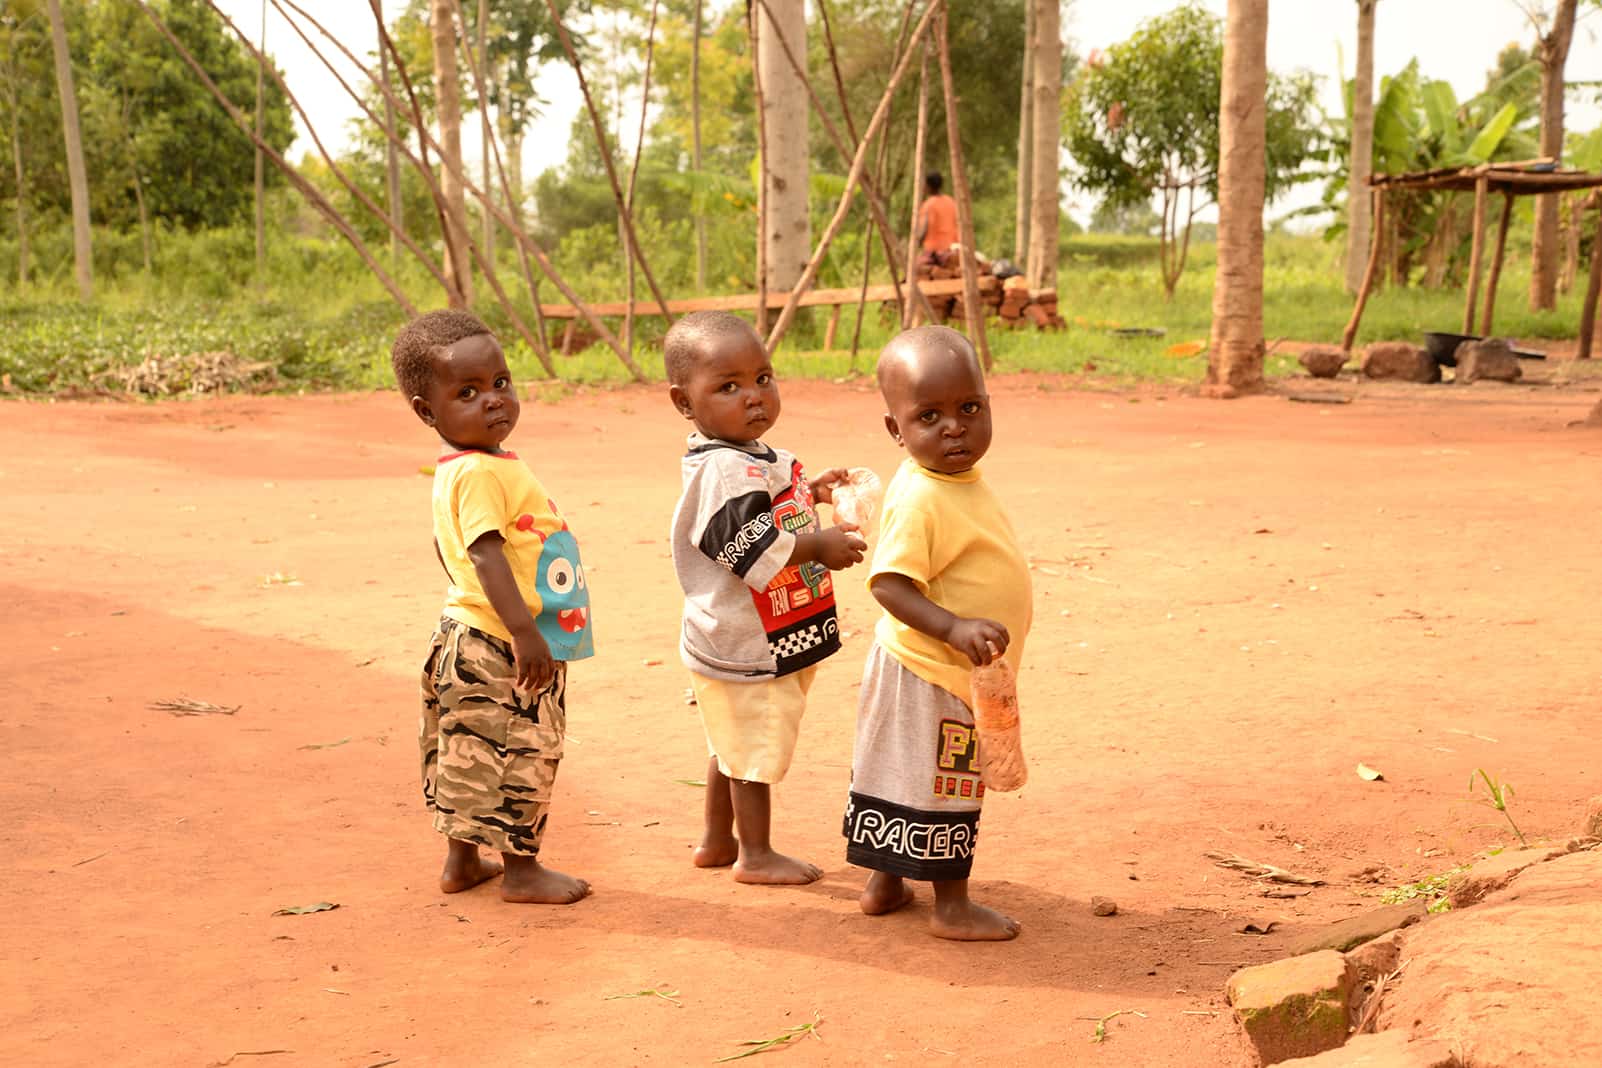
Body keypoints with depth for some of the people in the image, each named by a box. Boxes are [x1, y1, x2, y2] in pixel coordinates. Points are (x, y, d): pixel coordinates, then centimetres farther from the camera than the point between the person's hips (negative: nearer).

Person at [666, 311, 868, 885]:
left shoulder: (748, 458, 9)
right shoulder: (723, 470, -24)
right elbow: (749, 546, -29)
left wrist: (809, 494, 12)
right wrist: (819, 546, -24)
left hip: (742, 639, 10)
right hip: (746, 644, -10)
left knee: (734, 746, 22)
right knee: (755, 750, 3)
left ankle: (717, 841, 36)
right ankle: (756, 854, 16)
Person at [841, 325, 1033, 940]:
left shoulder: (961, 481, 4)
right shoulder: (919, 497, -25)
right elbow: (888, 583, -29)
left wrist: (964, 632, 16)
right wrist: (954, 627, -36)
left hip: (956, 671, 9)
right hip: (929, 676, -9)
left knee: (905, 776, 20)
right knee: (940, 786, 4)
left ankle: (885, 883, 34)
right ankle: (951, 906, 18)